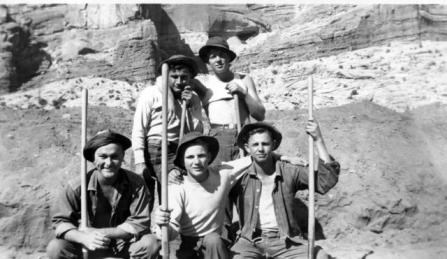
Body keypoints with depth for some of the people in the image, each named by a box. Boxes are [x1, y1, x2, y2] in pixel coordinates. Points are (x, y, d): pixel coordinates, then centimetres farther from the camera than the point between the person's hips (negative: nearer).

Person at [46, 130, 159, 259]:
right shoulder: (77, 186, -14)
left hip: (125, 245, 0)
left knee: (151, 244, -27)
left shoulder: (135, 184, -15)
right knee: (55, 248, -25)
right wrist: (83, 237, -31)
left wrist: (102, 232, -22)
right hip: (89, 244, 0)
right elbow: (61, 221, -11)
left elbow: (140, 223, -15)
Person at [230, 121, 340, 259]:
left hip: (286, 240, 1)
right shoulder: (241, 176, -1)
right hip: (251, 241, 0)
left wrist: (318, 140, -14)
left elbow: (327, 181, -10)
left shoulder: (289, 172, -1)